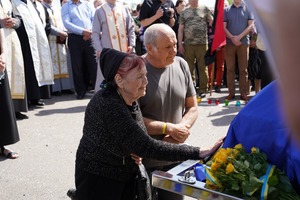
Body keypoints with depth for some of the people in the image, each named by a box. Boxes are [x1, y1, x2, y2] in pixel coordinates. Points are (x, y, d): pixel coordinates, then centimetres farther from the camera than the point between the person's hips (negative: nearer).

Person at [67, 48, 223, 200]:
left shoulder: (130, 101, -2)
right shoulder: (109, 105, -28)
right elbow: (146, 146, -33)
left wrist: (133, 150, -11)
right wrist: (198, 153, -33)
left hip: (126, 177, 7)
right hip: (99, 181, -7)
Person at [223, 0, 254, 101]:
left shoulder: (248, 9, 8)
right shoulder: (226, 10, 11)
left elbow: (251, 25, 0)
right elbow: (223, 27, 3)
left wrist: (239, 37, -11)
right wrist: (232, 38, -11)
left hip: (244, 42, -1)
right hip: (229, 42, 1)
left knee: (243, 69, -1)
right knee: (230, 69, 0)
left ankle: (243, 93, 3)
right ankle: (231, 92, 5)